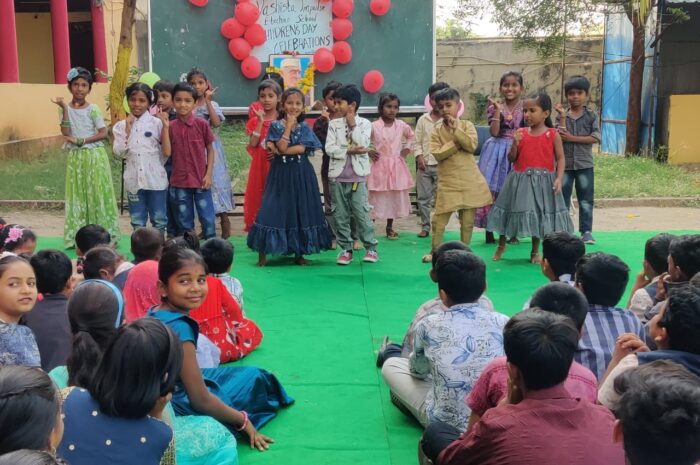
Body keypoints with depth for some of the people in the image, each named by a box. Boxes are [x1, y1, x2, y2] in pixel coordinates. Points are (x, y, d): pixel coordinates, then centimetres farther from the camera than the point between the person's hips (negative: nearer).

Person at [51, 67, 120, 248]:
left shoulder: (93, 109, -4)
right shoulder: (65, 108, 3)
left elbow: (103, 133, -8)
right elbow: (66, 132, -9)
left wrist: (81, 141, -15)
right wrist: (65, 109, -13)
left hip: (94, 156, -3)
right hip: (75, 158, 3)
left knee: (97, 194, -1)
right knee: (77, 196, 6)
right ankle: (78, 236, 12)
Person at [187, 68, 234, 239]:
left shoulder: (211, 104, -3)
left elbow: (216, 123, -21)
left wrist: (207, 101, -20)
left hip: (209, 147, -4)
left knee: (214, 181, -4)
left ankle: (225, 220, 7)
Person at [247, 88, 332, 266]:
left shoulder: (304, 127, 4)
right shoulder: (276, 125, -1)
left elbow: (302, 148, -10)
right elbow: (282, 146, -15)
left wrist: (279, 151, -14)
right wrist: (289, 125, -11)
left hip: (301, 174, 2)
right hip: (281, 173, -2)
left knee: (300, 210, 6)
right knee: (273, 210, -4)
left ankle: (299, 253, 16)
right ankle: (262, 253, 2)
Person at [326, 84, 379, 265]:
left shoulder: (365, 124, 1)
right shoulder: (334, 124, 4)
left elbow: (363, 145, -14)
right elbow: (329, 148, -6)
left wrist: (353, 125, -9)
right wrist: (349, 151, -16)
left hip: (358, 177, -2)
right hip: (337, 176, 2)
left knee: (362, 213, -2)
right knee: (340, 215, 6)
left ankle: (371, 248, 8)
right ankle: (346, 249, 15)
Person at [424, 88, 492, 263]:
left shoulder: (466, 125, 1)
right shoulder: (437, 130, 0)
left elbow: (472, 145, -15)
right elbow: (437, 154, -11)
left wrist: (455, 129, -19)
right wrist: (457, 143, -15)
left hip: (469, 179, 1)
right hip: (448, 181, 0)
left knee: (468, 219, 7)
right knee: (439, 218, 2)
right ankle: (434, 251, 17)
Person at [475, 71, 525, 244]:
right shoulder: (495, 107, 2)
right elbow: (494, 132, -11)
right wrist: (498, 110, -14)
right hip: (497, 152, 0)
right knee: (491, 189, -3)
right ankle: (489, 230, 6)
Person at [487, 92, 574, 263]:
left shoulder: (552, 134, -4)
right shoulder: (521, 133, 2)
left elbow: (560, 158, -4)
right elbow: (512, 159, 3)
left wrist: (559, 178, -16)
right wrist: (514, 143, -15)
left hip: (543, 181, -1)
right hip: (521, 180, 2)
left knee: (539, 215, 9)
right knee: (516, 211, 8)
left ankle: (535, 252, 24)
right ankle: (501, 245, 27)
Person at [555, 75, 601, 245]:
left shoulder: (591, 115, 1)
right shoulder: (562, 115, 3)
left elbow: (596, 137, -11)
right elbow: (560, 137, -11)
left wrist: (572, 138, -15)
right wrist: (563, 117, -16)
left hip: (584, 164, 0)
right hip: (565, 164, 1)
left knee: (586, 199, 4)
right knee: (562, 199, 6)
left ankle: (586, 231, 12)